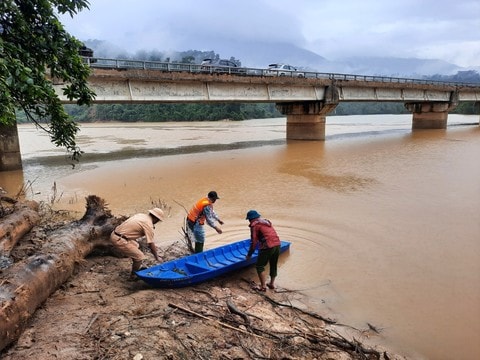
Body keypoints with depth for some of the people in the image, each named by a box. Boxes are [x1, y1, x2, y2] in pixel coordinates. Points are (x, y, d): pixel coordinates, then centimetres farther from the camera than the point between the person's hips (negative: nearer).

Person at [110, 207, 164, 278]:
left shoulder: (141, 215, 12)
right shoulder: (148, 224, -13)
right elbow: (151, 243, -10)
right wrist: (157, 257, 3)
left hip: (115, 234, 10)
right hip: (119, 240, -10)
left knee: (136, 246, 29)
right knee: (140, 257, -3)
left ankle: (138, 267, 42)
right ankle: (133, 275, 16)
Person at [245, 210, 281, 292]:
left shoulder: (254, 225, -2)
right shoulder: (267, 221, 20)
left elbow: (254, 241, -4)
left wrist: (249, 254, 4)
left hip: (268, 246, -8)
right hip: (277, 244, 8)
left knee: (260, 266, 6)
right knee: (273, 265, 22)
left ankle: (263, 286, 7)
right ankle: (272, 283, 34)